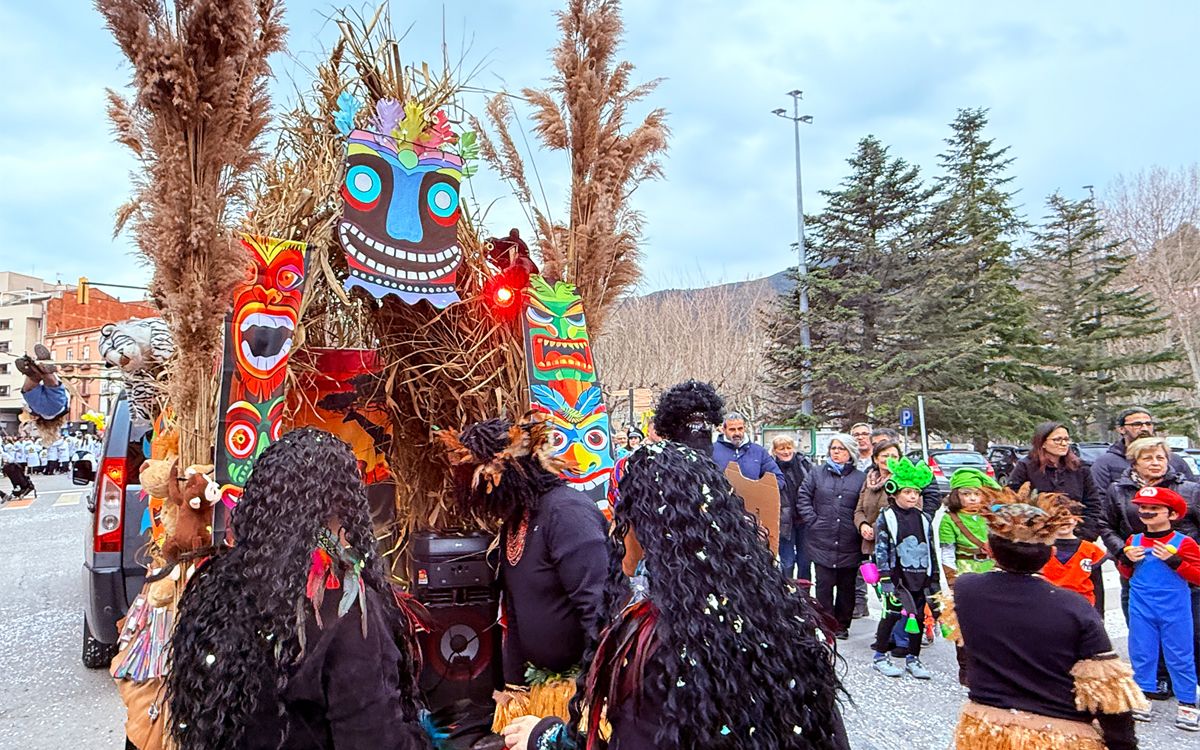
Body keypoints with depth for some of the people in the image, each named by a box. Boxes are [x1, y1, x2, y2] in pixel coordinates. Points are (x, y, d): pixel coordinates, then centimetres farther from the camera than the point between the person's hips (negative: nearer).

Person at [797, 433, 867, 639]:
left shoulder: (860, 478, 5)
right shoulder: (817, 473, 7)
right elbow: (803, 498, 6)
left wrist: (861, 527, -7)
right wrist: (813, 521, -3)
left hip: (849, 544, 0)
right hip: (822, 541, 0)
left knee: (846, 586, 10)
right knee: (824, 584, 2)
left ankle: (842, 625, 23)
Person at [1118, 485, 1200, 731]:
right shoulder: (1133, 541, 5)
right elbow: (1126, 575, 15)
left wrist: (1174, 561, -22)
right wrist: (1127, 561, -6)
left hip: (1174, 609, -3)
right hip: (1141, 609, 4)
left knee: (1180, 655, 5)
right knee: (1141, 653, 9)